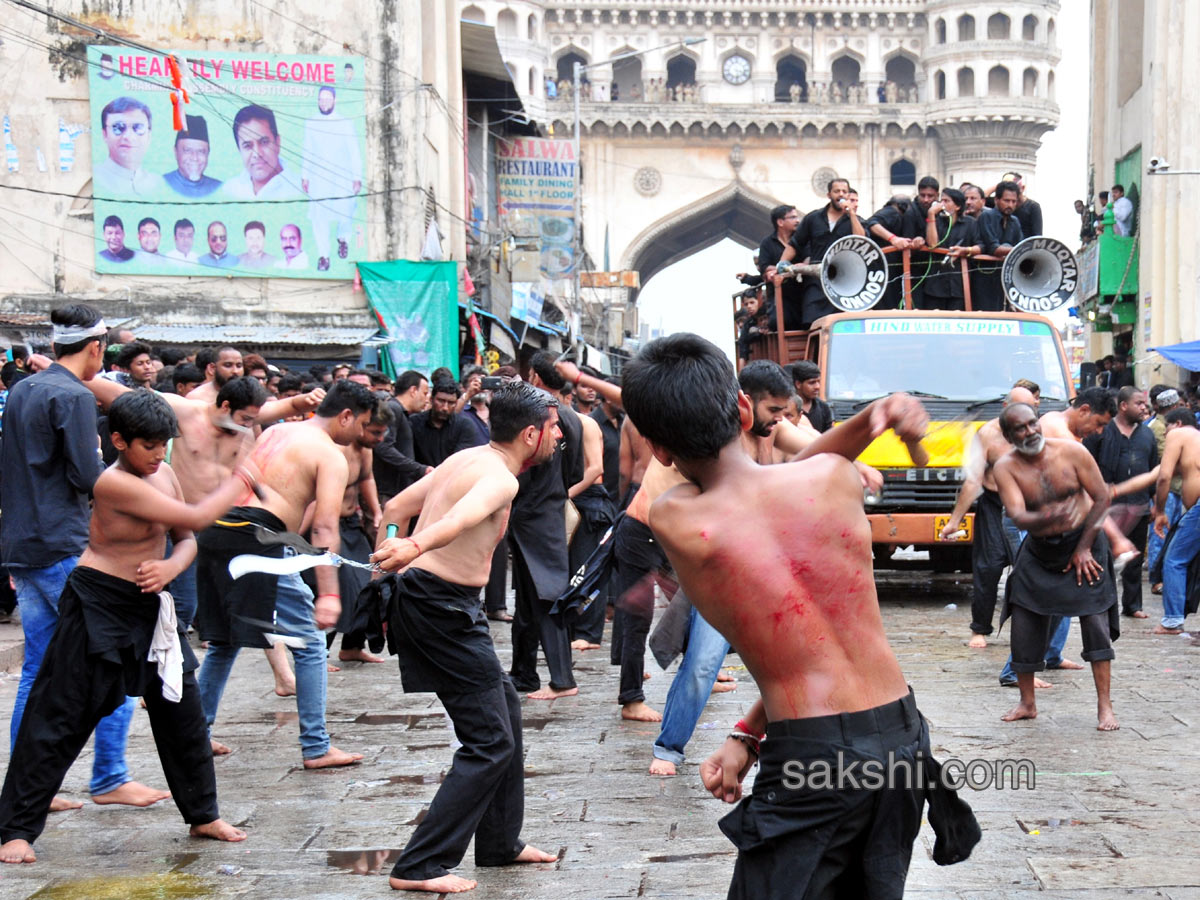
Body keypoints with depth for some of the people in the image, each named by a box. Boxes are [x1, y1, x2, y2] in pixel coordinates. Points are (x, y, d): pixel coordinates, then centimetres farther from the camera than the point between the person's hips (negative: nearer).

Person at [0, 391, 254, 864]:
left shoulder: (163, 475, 4)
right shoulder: (114, 483, -21)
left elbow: (187, 539, 10)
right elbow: (196, 517, -23)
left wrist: (171, 566, -13)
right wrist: (236, 485, -7)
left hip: (148, 605, 8)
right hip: (97, 605, -8)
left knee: (182, 709, 11)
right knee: (59, 718, -4)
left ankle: (203, 815, 25)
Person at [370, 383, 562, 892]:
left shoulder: (466, 459, 15)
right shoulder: (500, 477, -15)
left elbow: (395, 509, 21)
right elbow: (461, 517, -38)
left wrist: (394, 573, 23)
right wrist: (414, 548, -55)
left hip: (418, 597, 10)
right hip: (445, 607, -10)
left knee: (505, 707, 22)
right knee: (491, 742, -7)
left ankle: (500, 844, 32)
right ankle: (420, 867, -5)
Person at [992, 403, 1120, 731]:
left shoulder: (1071, 452, -14)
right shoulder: (1006, 467, -13)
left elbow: (1103, 497, -8)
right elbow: (1018, 516, -26)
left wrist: (1083, 549, -10)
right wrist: (1048, 517, -48)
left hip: (1083, 543, -2)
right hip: (1038, 552, 2)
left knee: (1096, 623, -10)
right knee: (1024, 628, -1)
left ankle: (1104, 707, -4)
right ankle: (1027, 704, 16)